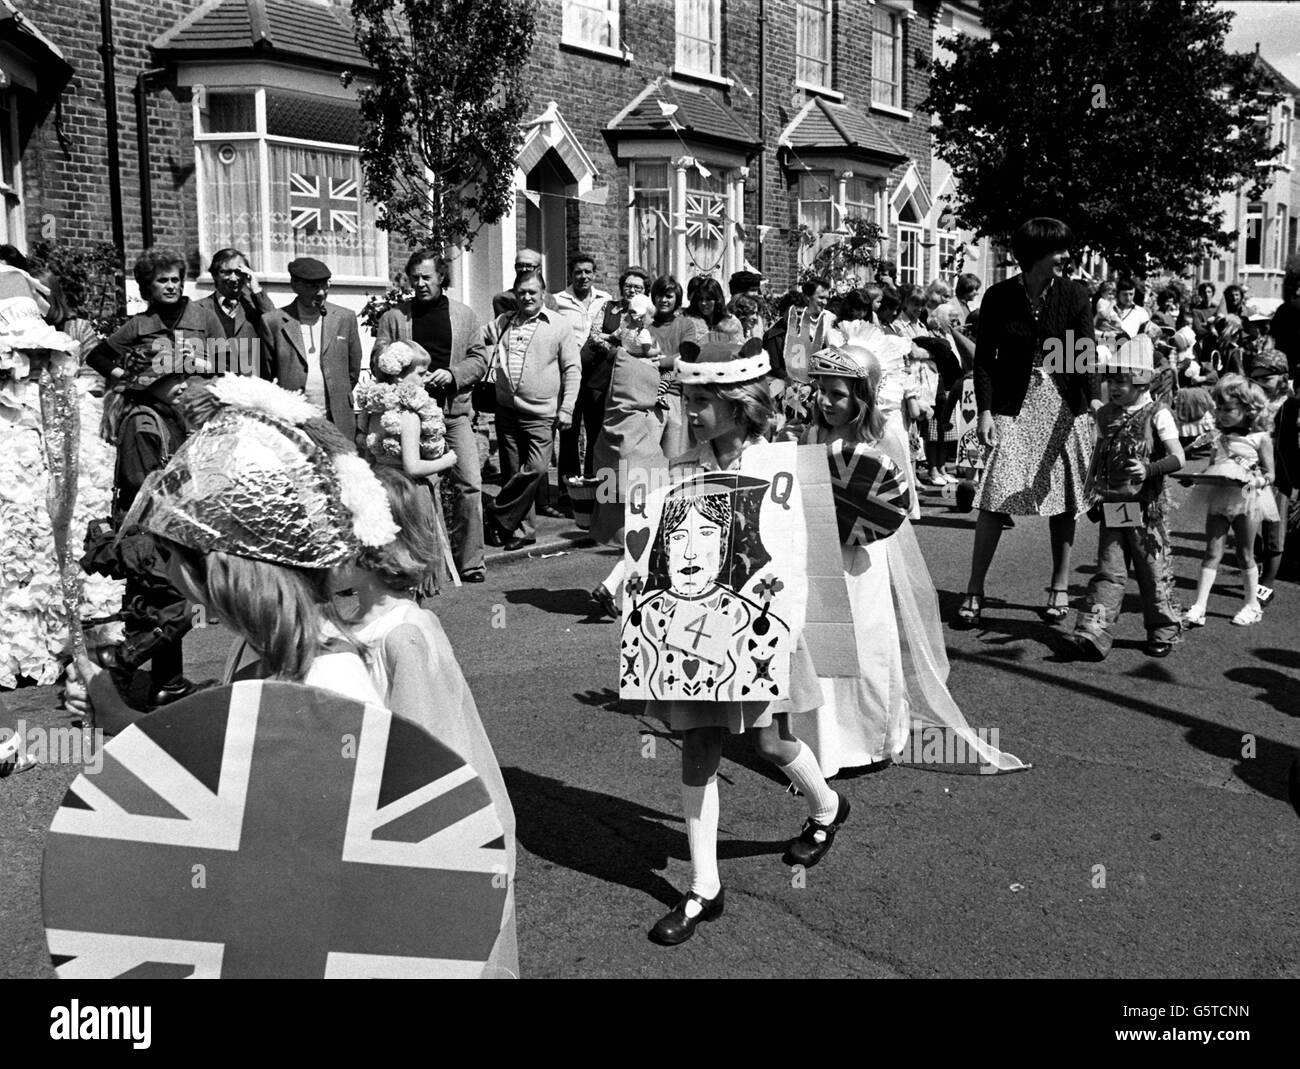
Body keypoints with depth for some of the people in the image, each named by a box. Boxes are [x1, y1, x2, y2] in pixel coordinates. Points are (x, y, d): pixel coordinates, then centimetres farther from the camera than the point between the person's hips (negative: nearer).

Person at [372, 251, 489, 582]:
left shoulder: (464, 315, 10)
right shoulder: (394, 316, 7)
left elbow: (479, 358, 7)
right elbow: (378, 361, 4)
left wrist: (452, 374, -10)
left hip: (455, 411, 0)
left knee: (469, 485, -7)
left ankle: (470, 561, 3)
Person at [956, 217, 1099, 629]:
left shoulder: (1072, 295, -2)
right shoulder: (999, 297, -4)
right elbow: (984, 359, -1)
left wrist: (1095, 399, -25)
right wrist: (985, 411, -11)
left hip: (1064, 406, 2)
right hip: (1014, 406, -1)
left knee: (1064, 500, 7)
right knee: (996, 499, -7)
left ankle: (1060, 587, 21)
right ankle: (974, 591, 1)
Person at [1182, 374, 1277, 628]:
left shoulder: (1260, 438, -6)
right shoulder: (1220, 438, 7)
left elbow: (1269, 475, -5)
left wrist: (1252, 481, -24)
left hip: (1246, 500, -3)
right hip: (1218, 499, 3)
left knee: (1245, 555, 8)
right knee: (1212, 553, -1)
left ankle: (1251, 605, 25)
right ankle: (1198, 608, -6)